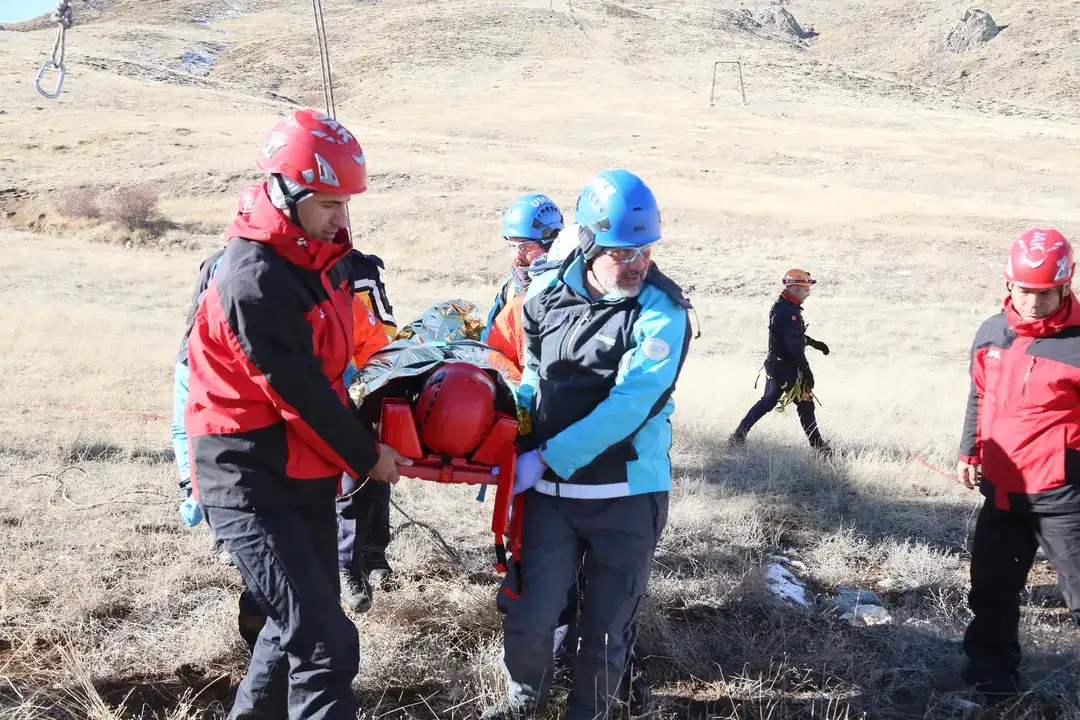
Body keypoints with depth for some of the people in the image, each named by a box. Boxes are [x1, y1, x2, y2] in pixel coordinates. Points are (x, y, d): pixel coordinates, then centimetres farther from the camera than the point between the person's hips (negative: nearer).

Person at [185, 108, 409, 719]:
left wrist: (363, 436, 15)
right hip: (251, 483, -9)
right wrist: (366, 458, -6)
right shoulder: (255, 283, -23)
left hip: (308, 472, 9)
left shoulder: (324, 257, 7)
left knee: (302, 623, 21)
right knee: (325, 644, -14)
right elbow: (300, 392, -19)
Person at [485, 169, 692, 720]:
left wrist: (545, 459, -19)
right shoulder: (546, 294, 2)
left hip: (627, 493, -3)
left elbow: (627, 406, -20)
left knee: (605, 629, 9)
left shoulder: (663, 312, -12)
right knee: (527, 617, 2)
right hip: (549, 489, 3)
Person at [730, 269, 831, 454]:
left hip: (774, 365, 10)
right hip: (787, 369, -10)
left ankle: (739, 435, 21)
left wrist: (814, 343, 21)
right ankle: (817, 445, 13)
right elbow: (795, 345, -24)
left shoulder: (778, 306, 10)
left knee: (767, 402, 19)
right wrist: (806, 370, -17)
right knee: (805, 404, 3)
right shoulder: (789, 312, -22)